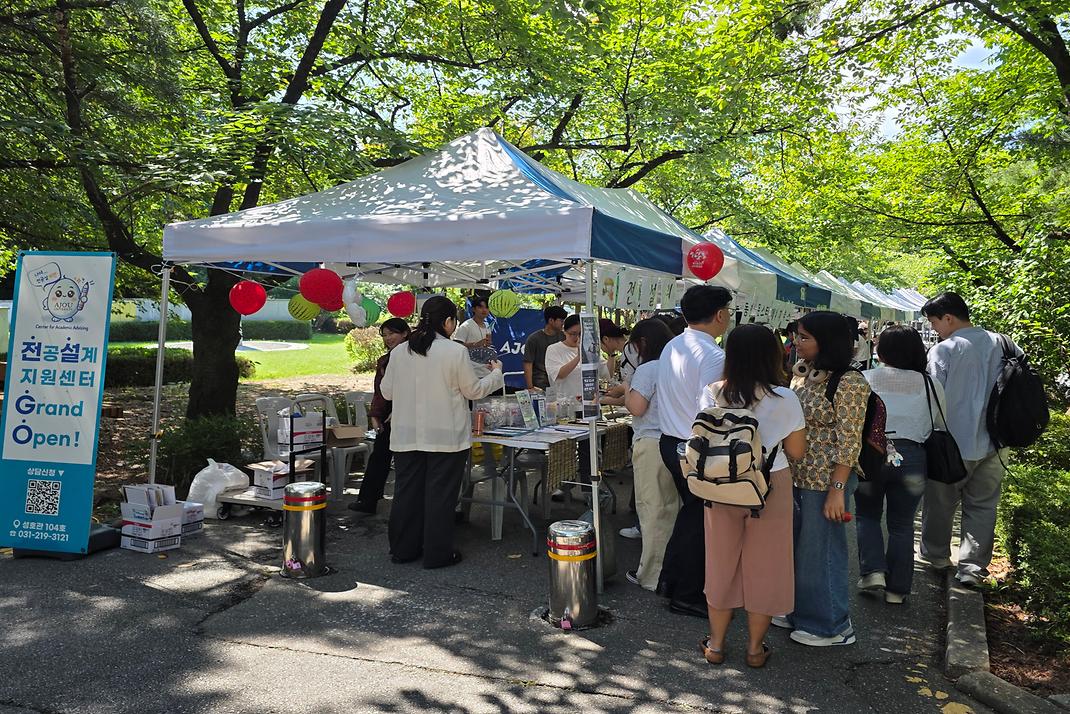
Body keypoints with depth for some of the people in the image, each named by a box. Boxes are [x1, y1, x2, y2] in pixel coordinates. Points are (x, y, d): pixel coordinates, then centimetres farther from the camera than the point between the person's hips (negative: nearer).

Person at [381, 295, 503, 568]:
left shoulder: (399, 351, 1)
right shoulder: (456, 351, -12)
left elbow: (386, 391, 9)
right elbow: (474, 390, -3)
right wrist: (496, 372, 14)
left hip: (407, 435, 4)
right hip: (446, 436, -4)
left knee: (407, 491, 14)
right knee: (440, 494, 7)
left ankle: (402, 549, 25)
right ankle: (437, 553, 15)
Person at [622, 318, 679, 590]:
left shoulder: (647, 369, -13)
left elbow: (636, 407, -19)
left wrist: (627, 391, 2)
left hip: (652, 445, -7)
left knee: (652, 509, 1)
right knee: (672, 508, 15)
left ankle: (651, 576, 11)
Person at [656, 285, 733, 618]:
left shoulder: (671, 347, 6)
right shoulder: (713, 355, -21)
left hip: (669, 441, 9)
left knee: (691, 509, 25)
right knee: (700, 519, 7)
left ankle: (670, 579, 36)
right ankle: (687, 595, 21)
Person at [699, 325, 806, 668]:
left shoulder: (714, 394, -9)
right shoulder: (784, 400, -14)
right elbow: (796, 451, -5)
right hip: (770, 488, -2)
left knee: (721, 562, 16)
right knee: (763, 566, 14)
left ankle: (715, 644, 27)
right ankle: (755, 647, 26)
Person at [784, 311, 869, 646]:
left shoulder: (849, 383, -17)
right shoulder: (801, 372, 6)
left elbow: (848, 442, -17)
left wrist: (837, 490, -18)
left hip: (825, 480, -8)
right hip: (795, 476, 8)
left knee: (819, 551, 5)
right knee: (793, 546, 19)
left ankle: (832, 626, 24)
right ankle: (799, 610, 37)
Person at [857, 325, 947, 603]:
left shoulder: (864, 379, -3)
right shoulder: (930, 385, 2)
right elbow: (945, 422, 10)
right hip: (911, 456, 1)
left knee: (867, 515, 19)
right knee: (902, 524, 13)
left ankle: (873, 571, 6)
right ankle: (897, 588, 19)